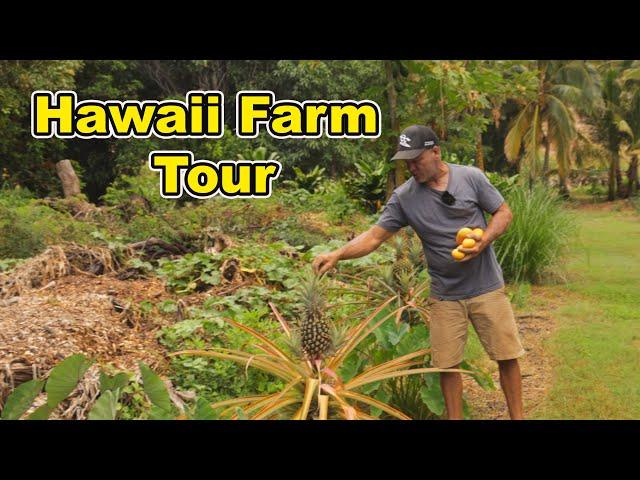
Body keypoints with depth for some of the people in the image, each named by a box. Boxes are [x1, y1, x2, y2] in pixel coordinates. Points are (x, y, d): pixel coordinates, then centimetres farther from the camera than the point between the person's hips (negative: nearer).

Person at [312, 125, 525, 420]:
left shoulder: (471, 177, -5)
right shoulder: (404, 197, -3)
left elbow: (504, 212, 2)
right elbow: (374, 236, -6)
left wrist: (484, 240, -16)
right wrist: (337, 255, -21)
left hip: (487, 288, 0)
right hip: (444, 296, 1)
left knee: (507, 356, 6)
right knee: (447, 364, 4)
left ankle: (517, 416, 24)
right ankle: (454, 417, 23)